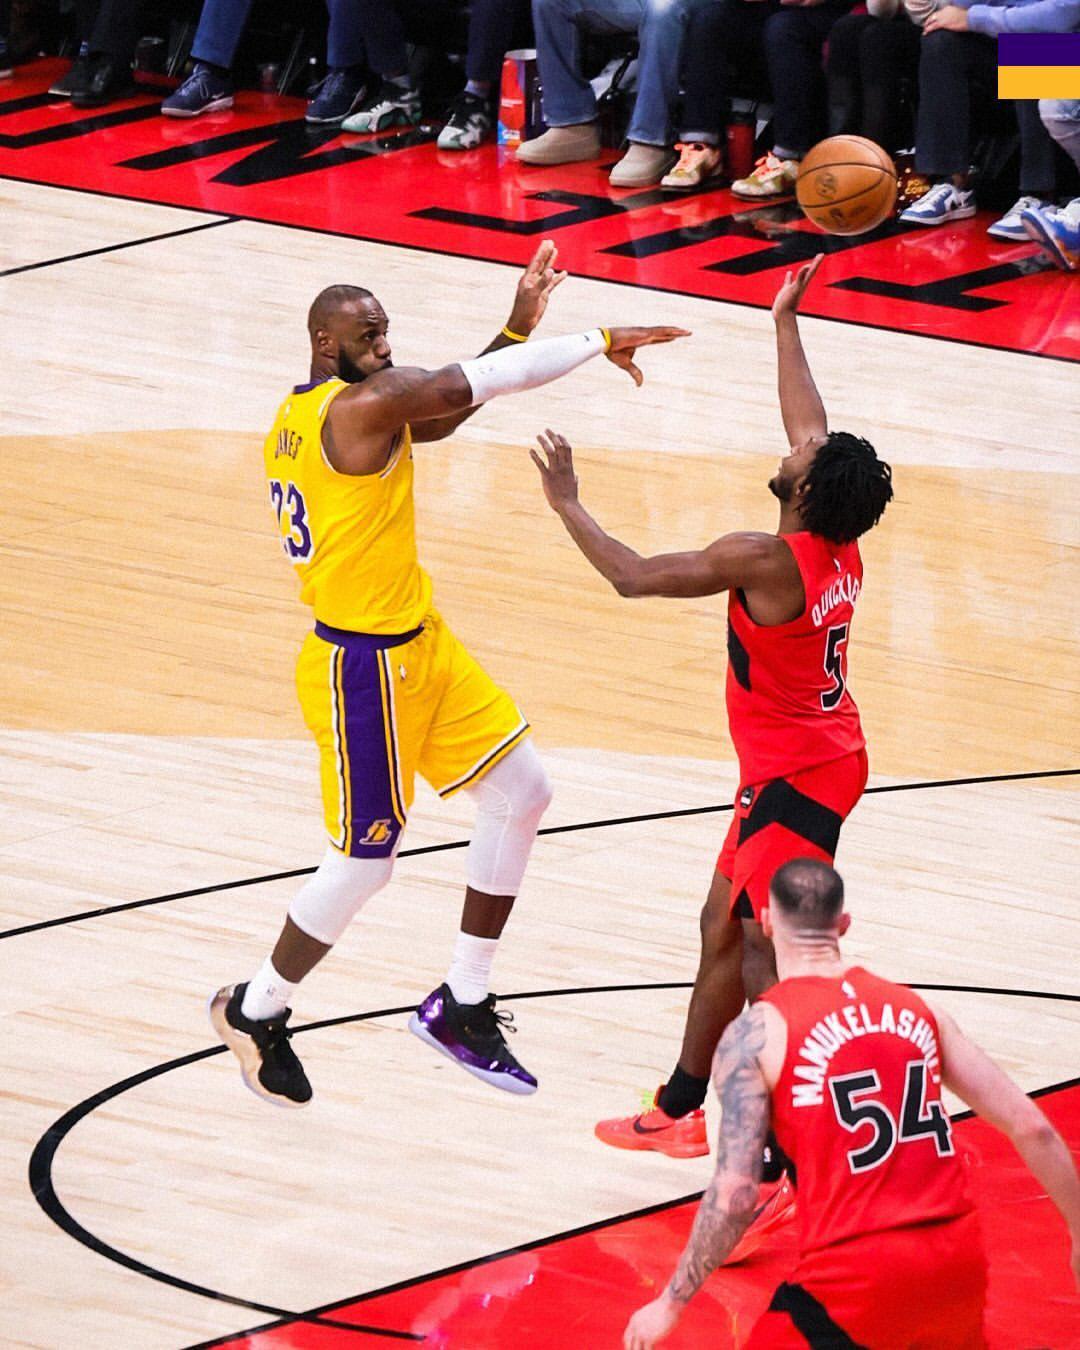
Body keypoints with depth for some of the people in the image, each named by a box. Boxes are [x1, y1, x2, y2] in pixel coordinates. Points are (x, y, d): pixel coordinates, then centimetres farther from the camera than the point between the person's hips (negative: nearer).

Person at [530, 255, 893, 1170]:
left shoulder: (766, 561, -25)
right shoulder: (841, 546, -2)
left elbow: (632, 577, -20)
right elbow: (812, 424, 14)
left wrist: (568, 503, -6)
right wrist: (785, 322, 23)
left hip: (794, 780, -9)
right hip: (822, 761, 9)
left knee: (770, 954, -7)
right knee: (725, 928, 18)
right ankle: (680, 1111, 28)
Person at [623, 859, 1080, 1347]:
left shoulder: (755, 1033, -2)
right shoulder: (915, 1008, 11)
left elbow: (734, 1194, -9)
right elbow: (1032, 1129, 9)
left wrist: (670, 1305, 1)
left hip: (854, 1276, -5)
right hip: (957, 1260, 5)